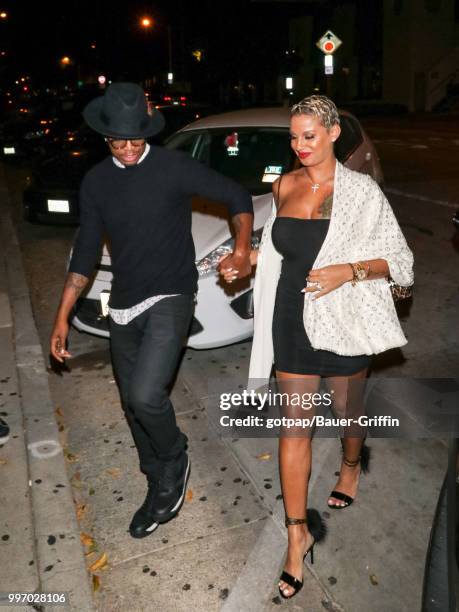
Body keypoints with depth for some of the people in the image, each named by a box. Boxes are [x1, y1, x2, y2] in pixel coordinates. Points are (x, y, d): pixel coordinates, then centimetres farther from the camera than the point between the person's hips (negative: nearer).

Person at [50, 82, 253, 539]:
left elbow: (237, 197, -1)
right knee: (133, 404, 13)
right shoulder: (96, 182, 5)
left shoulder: (174, 167, -9)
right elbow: (86, 251, 10)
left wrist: (241, 250, -20)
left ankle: (175, 462, 12)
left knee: (146, 395, -22)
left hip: (171, 299, -5)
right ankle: (161, 490, 36)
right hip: (123, 306, 6)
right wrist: (62, 316, 7)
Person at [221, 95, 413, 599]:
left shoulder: (361, 190, -7)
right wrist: (246, 258, 4)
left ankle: (351, 465, 54)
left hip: (343, 319, -2)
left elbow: (399, 259, -6)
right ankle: (299, 531, 18)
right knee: (295, 425, 4)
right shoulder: (283, 187, 5)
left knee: (347, 410, 19)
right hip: (292, 320, 3)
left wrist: (348, 271, -22)